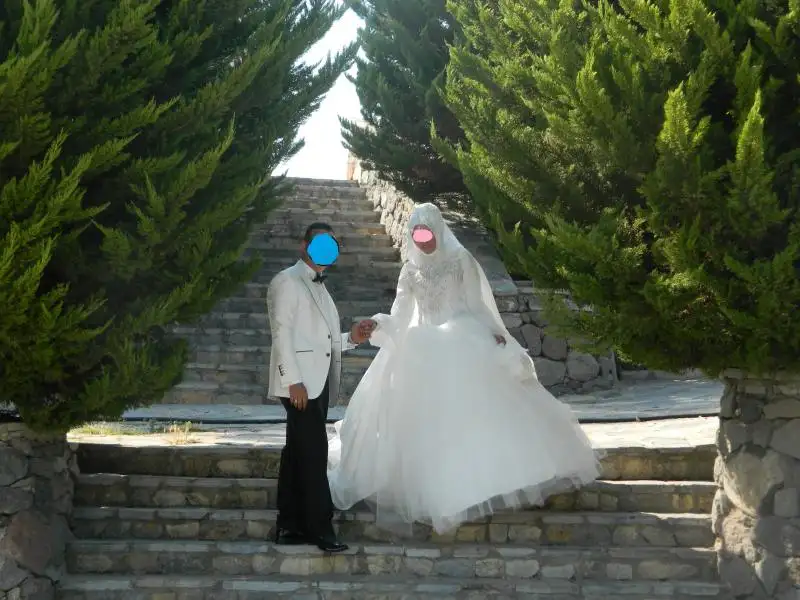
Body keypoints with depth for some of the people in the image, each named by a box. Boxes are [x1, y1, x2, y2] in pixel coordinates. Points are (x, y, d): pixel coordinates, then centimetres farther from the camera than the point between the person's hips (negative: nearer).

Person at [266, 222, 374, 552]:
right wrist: (293, 380, -19)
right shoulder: (287, 282, -4)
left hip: (319, 383, 9)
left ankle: (289, 526, 14)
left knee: (298, 454, 10)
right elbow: (282, 333, -12)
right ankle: (320, 527, -6)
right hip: (299, 383, -9)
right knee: (314, 454, -10)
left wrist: (351, 338, 8)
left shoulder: (320, 287, 22)